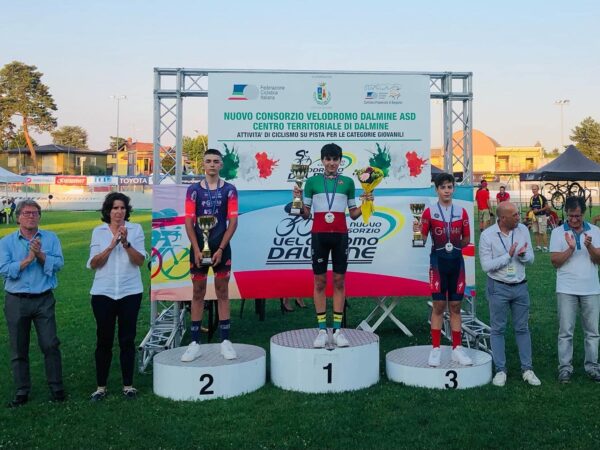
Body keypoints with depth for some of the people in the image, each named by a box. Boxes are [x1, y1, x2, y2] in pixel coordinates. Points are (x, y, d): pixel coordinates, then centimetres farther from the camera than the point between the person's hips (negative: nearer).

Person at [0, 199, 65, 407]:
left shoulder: (50, 238, 4)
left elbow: (58, 263, -8)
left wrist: (40, 255, -21)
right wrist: (28, 259, -17)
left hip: (44, 300, 0)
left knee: (50, 345, -1)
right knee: (18, 349, 8)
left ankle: (56, 387, 12)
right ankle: (22, 391, 19)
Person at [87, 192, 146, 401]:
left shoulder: (135, 229, 2)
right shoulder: (98, 231, 4)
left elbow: (140, 260, -8)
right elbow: (93, 263, -4)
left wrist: (126, 243, -22)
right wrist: (111, 245, -16)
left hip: (130, 292, 0)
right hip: (103, 293, 1)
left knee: (127, 340, 5)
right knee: (104, 340, 5)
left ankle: (128, 385, 16)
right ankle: (101, 386, 14)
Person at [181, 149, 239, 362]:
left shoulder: (229, 190, 1)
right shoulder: (194, 189, 3)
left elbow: (233, 221, -3)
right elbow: (189, 221, -1)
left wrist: (220, 249, -10)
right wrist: (196, 249, -9)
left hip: (221, 248, -1)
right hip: (199, 247, 1)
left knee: (222, 292, 4)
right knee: (198, 293, 5)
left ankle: (225, 342, 9)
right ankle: (195, 343, 10)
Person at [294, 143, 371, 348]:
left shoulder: (348, 182, 8)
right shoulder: (312, 181, 6)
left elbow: (353, 214, 11)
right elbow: (306, 214, 8)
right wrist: (298, 199, -9)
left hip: (340, 235, 1)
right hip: (319, 235, 0)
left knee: (339, 281, 2)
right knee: (319, 281, 1)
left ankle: (338, 330, 7)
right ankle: (322, 330, 7)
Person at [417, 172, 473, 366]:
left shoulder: (461, 212, 6)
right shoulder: (429, 212, -1)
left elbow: (466, 239, 12)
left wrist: (457, 244, -3)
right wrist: (417, 232, -22)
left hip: (456, 261, 2)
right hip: (438, 261, -2)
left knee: (455, 306, 8)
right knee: (438, 306, 1)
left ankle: (457, 349, 16)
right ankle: (436, 349, 9)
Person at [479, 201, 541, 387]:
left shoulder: (523, 230, -1)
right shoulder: (487, 235, -12)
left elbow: (531, 258, 4)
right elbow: (486, 266, -15)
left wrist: (523, 255, -19)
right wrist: (509, 255, -19)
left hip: (520, 287, 3)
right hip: (498, 288, -3)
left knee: (522, 328, 10)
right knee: (498, 329, 5)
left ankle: (527, 369, 19)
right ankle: (500, 370, 15)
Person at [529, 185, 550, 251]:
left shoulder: (542, 197, -9)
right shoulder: (532, 198, 11)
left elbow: (547, 206, -10)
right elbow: (530, 207, 20)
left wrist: (538, 210, -16)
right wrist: (532, 210, -2)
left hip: (541, 216, -6)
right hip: (534, 216, 7)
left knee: (542, 232, -8)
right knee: (535, 232, 7)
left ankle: (545, 246, -3)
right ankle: (538, 246, 15)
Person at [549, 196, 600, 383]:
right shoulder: (558, 232, -1)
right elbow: (555, 261, -7)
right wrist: (570, 248, -21)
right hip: (567, 289, -2)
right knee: (565, 331, 3)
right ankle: (565, 367, 10)